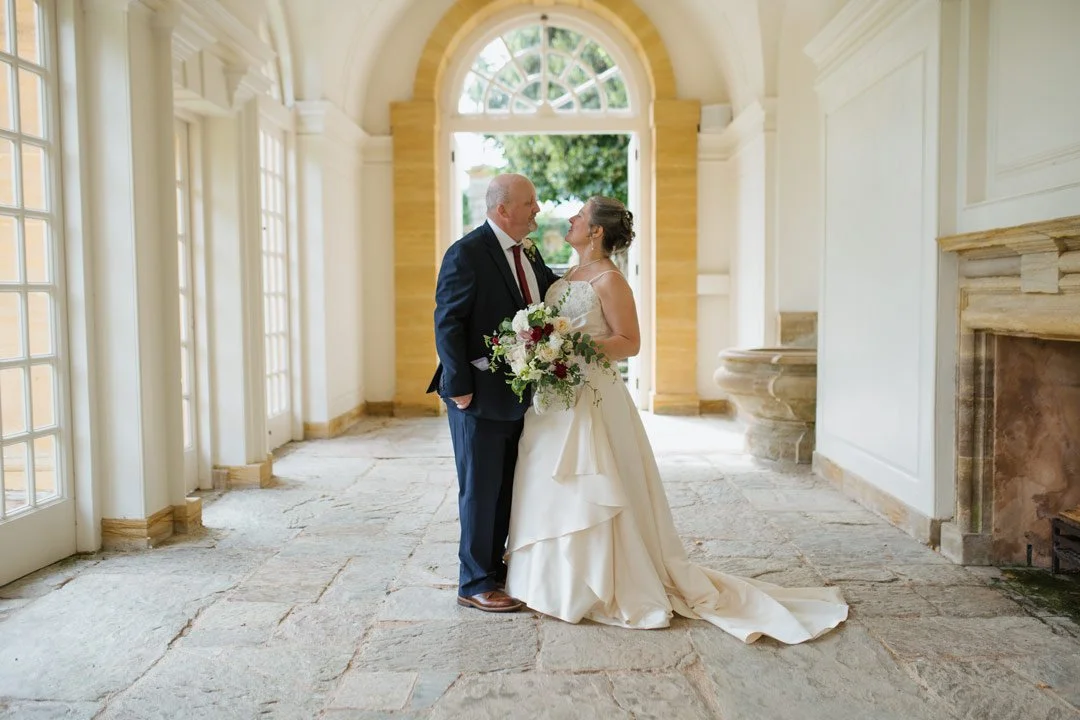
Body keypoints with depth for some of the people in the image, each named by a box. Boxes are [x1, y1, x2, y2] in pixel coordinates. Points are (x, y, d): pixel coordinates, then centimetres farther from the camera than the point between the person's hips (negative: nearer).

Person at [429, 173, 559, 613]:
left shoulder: (529, 254, 11)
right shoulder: (466, 254, -14)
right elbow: (447, 324, -16)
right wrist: (458, 386, -18)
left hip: (517, 394, 8)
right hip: (479, 395, -8)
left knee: (506, 488, 16)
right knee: (480, 490, 3)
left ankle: (496, 567, 32)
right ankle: (475, 584, 17)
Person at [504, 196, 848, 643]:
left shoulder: (609, 280, -10)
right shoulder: (566, 278, 15)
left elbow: (629, 342, -15)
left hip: (593, 399, -9)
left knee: (593, 496, -2)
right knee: (553, 493, 12)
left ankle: (609, 589, 11)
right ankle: (562, 583, 24)